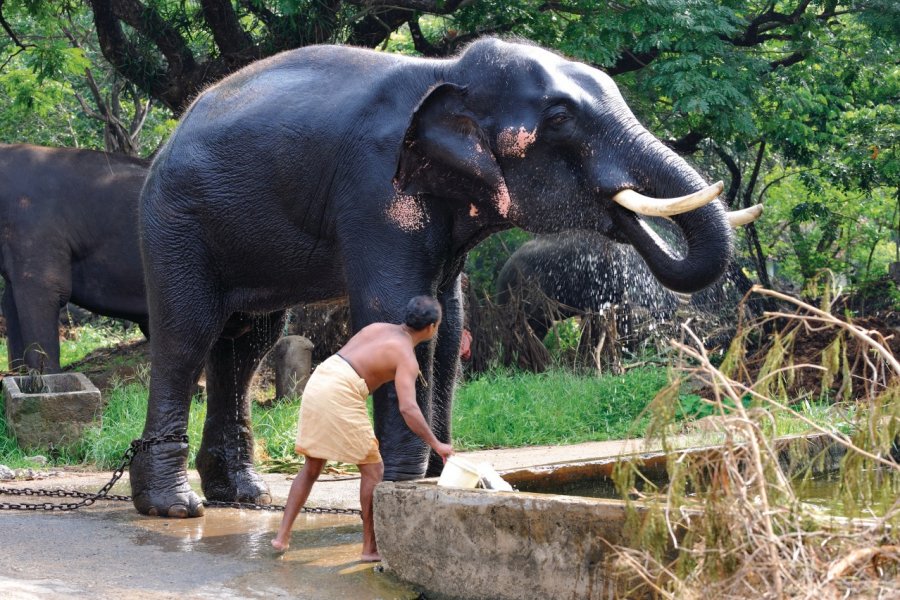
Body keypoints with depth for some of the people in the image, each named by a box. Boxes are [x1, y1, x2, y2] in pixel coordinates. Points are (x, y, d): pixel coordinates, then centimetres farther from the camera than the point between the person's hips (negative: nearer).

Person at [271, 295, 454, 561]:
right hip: (340, 397, -8)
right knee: (373, 468, 4)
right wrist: (436, 445, -15)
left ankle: (283, 536, 16)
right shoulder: (407, 358, -6)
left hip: (316, 383, 8)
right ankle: (370, 547, 4)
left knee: (311, 468, 19)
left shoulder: (378, 328, 17)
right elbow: (408, 408, -17)